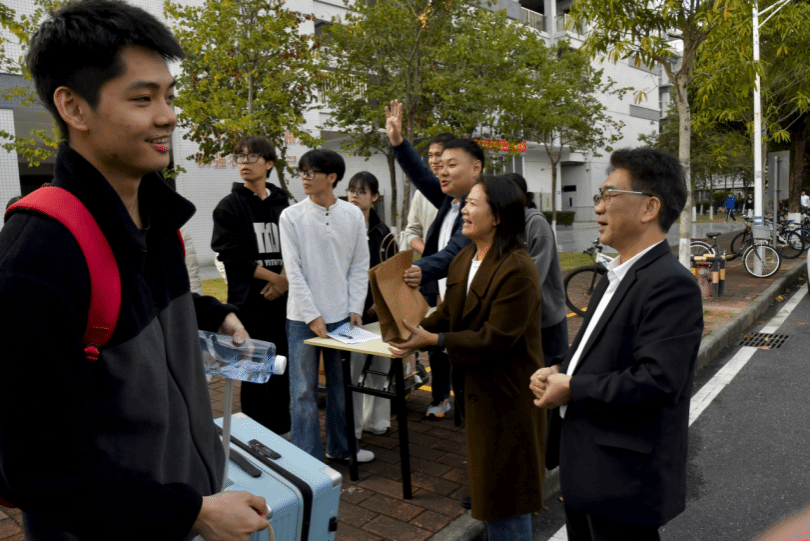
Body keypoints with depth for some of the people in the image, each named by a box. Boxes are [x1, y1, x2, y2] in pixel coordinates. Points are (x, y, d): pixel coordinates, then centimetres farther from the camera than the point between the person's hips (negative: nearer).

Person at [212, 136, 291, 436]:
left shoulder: (283, 203, 10)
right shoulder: (229, 206, -1)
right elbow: (232, 255, -9)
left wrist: (285, 279, -12)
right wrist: (273, 276, -12)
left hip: (283, 299, 4)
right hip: (249, 302, -3)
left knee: (284, 368, 10)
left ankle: (282, 431, 25)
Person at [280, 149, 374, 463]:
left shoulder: (353, 215, 2)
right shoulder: (291, 216, -4)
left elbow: (360, 266, 5)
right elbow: (293, 271, -7)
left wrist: (355, 310, -3)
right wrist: (313, 316, -12)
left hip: (342, 315, 2)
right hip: (303, 317, -2)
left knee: (341, 385, 15)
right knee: (304, 390, 4)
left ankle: (340, 446, 32)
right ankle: (307, 458, 18)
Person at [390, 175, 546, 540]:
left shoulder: (517, 270, -24)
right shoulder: (464, 259, 5)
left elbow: (496, 338, -27)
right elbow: (448, 313, 5)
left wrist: (434, 340, -26)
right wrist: (418, 328, -13)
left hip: (507, 391, -9)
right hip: (478, 386, 9)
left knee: (505, 486, 6)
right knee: (487, 475, 25)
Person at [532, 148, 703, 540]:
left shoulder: (671, 285, -20)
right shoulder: (617, 276, 11)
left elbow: (655, 379, -29)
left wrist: (571, 389, -18)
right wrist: (558, 371, 0)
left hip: (624, 478, -9)